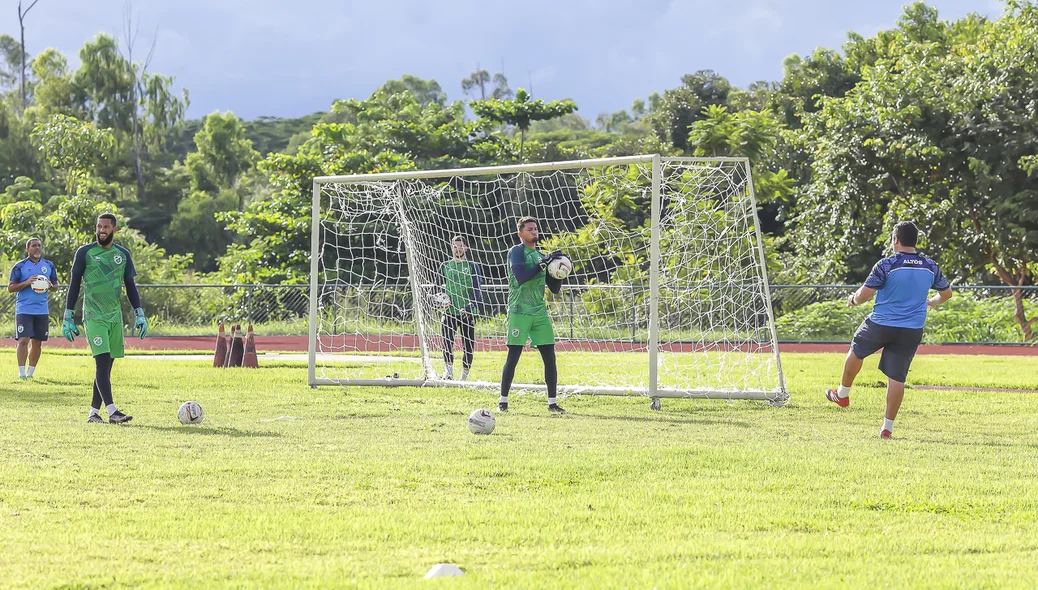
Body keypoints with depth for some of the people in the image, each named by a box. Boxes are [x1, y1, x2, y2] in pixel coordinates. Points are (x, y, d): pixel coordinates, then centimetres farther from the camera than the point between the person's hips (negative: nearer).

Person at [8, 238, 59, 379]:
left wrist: (50, 285, -6)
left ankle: (30, 372, 18)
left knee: (37, 343, 7)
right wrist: (27, 283, -16)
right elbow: (10, 288, -2)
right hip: (23, 310, -4)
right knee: (23, 340, -13)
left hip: (42, 310, 4)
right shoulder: (20, 266, -1)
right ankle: (21, 372, -8)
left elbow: (55, 285, 18)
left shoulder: (49, 265, 9)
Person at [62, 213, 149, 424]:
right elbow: (74, 284, 3)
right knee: (102, 361, -16)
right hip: (94, 317, -4)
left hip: (115, 317, 4)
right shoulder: (85, 253, 0)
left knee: (107, 365, 3)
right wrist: (67, 317, 0)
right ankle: (112, 412, -24)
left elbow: (130, 286, 16)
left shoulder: (123, 254, 10)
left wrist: (139, 314, 8)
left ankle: (94, 412, 12)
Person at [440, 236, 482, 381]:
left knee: (468, 345, 2)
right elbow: (440, 287, 20)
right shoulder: (445, 266, 12)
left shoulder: (472, 267, 5)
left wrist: (470, 306, -19)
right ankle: (449, 372, -20)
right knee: (447, 341, -17)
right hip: (449, 311, 1)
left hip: (467, 313, -1)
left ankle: (464, 376, 13)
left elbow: (476, 290, -3)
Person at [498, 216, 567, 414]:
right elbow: (520, 277, -20)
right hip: (519, 311, -6)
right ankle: (503, 401, 4)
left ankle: (552, 402, 6)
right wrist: (543, 263, -21)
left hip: (540, 312, 6)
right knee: (513, 356, -6)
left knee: (550, 357, 0)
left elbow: (555, 289, 18)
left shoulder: (540, 256, 17)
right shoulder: (516, 251, -3)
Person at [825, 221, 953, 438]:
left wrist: (853, 300, 9)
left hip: (881, 324, -3)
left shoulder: (887, 265, -13)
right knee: (896, 377, 5)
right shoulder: (930, 267, 2)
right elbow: (946, 293, 17)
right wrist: (932, 302, 38)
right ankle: (888, 426, 4)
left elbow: (864, 294, -14)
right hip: (912, 330, 3)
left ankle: (842, 394, 42)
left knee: (856, 351, 26)